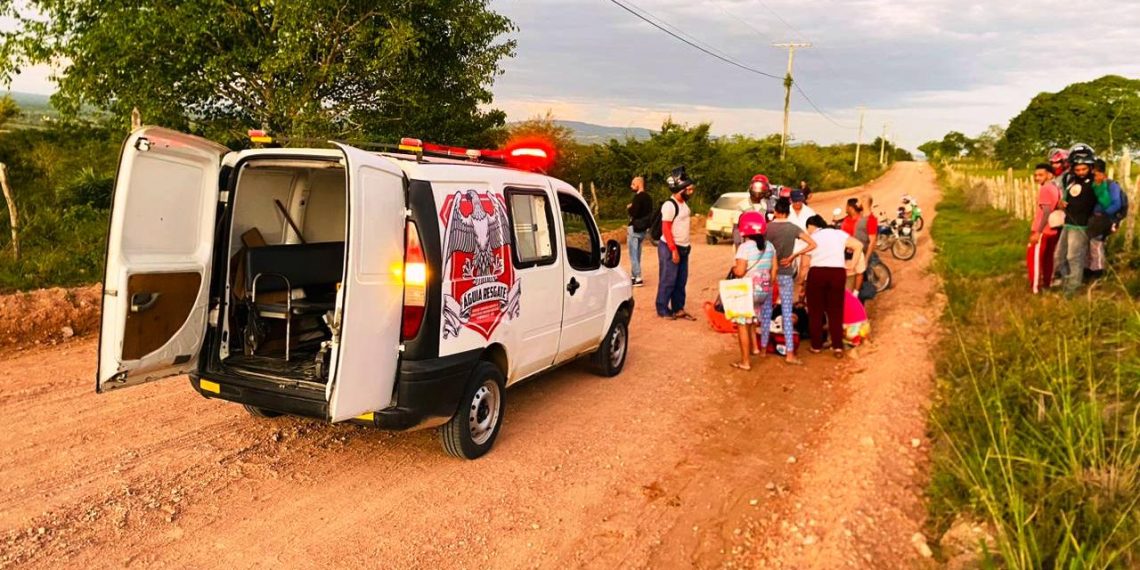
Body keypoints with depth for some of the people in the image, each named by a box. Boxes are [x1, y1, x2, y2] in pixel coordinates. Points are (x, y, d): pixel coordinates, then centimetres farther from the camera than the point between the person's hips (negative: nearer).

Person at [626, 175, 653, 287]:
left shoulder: (638, 197, -17)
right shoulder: (647, 196, 12)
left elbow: (633, 212, -23)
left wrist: (629, 208, -3)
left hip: (635, 228, -9)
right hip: (643, 228, 9)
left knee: (633, 254, -6)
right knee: (637, 253, 16)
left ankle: (638, 278, -8)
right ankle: (635, 276, 22)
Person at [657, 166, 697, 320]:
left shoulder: (684, 203, 11)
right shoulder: (669, 205, -17)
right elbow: (666, 229, -19)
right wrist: (673, 250, -21)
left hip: (683, 248, 9)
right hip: (670, 248, -8)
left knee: (681, 281, 11)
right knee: (668, 280, -1)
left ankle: (678, 309, 20)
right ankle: (662, 310, 9)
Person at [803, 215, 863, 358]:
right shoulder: (838, 233, 15)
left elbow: (805, 265, 4)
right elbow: (859, 245, 5)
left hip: (817, 273, -2)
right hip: (838, 273, 2)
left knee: (815, 310, 11)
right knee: (836, 311, 9)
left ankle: (816, 345, 16)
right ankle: (838, 347, 3)